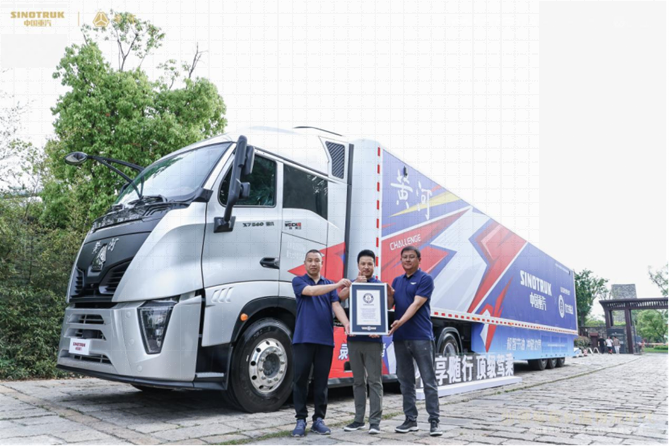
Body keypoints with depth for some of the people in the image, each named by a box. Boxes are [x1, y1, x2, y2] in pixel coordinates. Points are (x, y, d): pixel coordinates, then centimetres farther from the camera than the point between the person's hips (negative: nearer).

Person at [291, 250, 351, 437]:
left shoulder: (330, 285, 13)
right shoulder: (298, 281, 5)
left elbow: (336, 305, -1)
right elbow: (311, 291, -16)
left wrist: (346, 323, -21)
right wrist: (337, 284, -28)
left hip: (325, 339, 2)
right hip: (303, 338, -2)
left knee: (321, 382, 7)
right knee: (300, 380, 1)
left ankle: (319, 419, 16)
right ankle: (301, 420, 11)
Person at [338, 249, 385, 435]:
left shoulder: (379, 285, 3)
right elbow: (340, 296, -8)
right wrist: (355, 283, -23)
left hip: (373, 340, -3)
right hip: (354, 338, 3)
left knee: (374, 381, -2)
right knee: (358, 381, 10)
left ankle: (375, 421, 2)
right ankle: (359, 419, 18)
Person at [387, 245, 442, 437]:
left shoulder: (425, 279, -3)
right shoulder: (397, 281, 16)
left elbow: (416, 304, -15)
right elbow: (389, 305, 12)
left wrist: (400, 321, -27)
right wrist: (388, 295, -10)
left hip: (421, 337, -6)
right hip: (400, 337, 6)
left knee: (429, 380, -2)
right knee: (405, 380, 9)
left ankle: (434, 421, 3)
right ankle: (410, 419, 17)